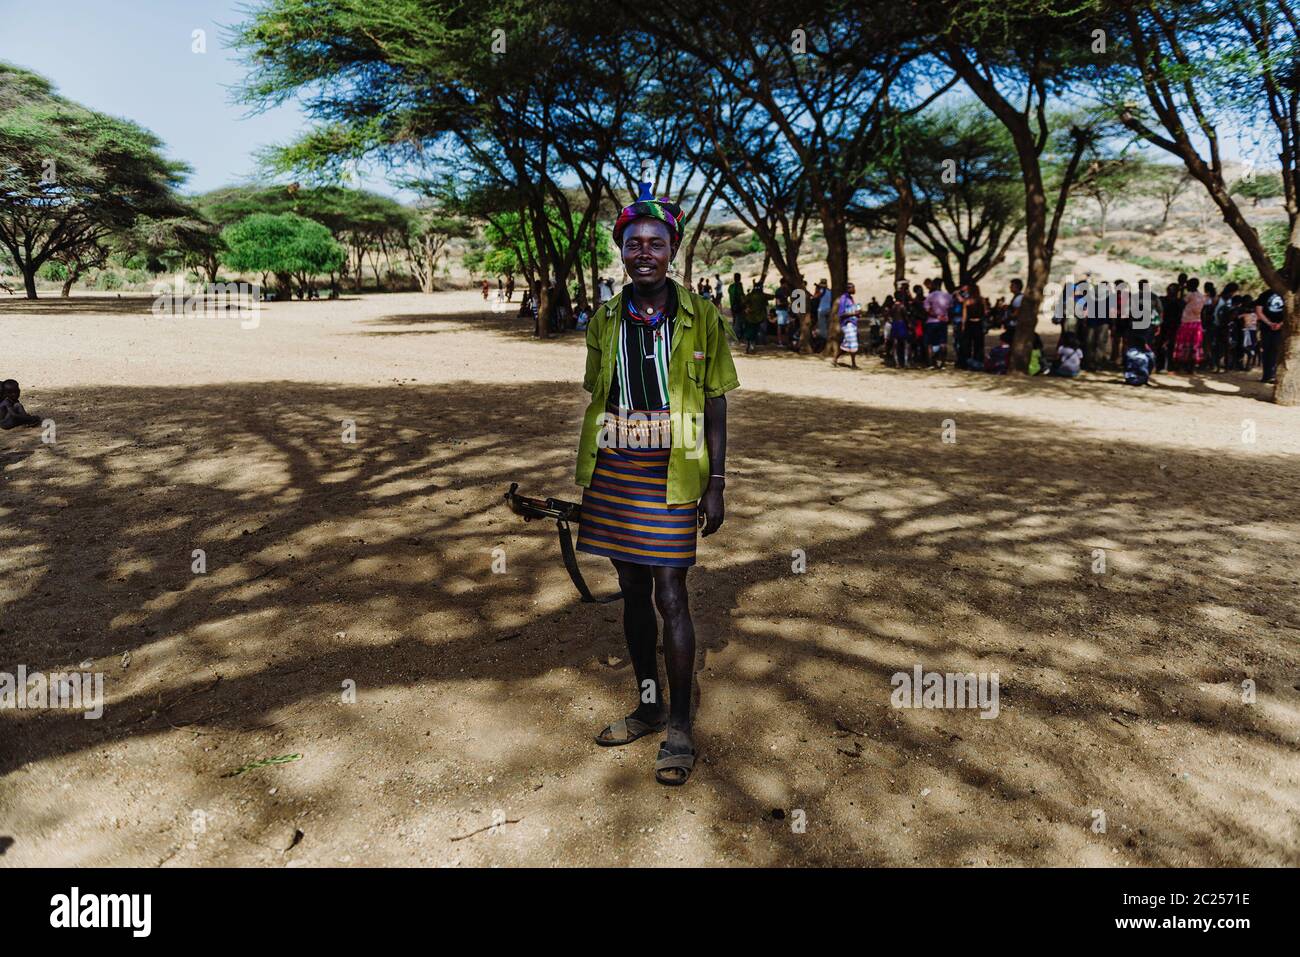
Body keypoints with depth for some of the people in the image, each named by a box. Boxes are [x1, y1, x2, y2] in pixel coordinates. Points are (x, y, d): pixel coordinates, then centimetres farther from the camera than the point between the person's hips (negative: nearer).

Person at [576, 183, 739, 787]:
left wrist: (716, 485, -5)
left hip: (670, 471, -4)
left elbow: (715, 406, 0)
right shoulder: (605, 321, 8)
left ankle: (680, 728, 11)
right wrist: (588, 480, 13)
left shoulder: (700, 317, -1)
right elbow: (597, 402, 13)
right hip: (614, 469, 4)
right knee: (633, 589, 12)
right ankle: (647, 706, 29)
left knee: (670, 594, -4)